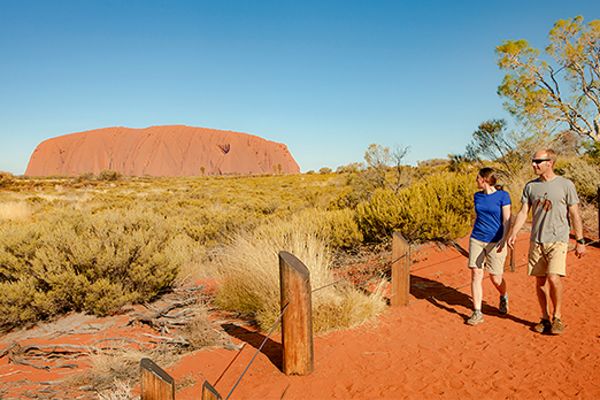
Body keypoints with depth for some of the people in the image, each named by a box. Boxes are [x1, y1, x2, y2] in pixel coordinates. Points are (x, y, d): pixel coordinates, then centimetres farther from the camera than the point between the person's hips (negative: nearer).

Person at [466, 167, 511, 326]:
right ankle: (477, 312, 1)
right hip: (476, 240, 4)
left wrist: (504, 239, -20)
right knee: (476, 275, -4)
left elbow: (506, 220, -8)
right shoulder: (477, 196, 8)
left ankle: (503, 297, 39)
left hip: (495, 241, -4)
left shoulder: (503, 196, -6)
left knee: (496, 278, 5)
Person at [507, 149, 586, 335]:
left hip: (558, 240, -4)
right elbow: (523, 212, 5)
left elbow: (574, 215, 0)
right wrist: (513, 234, -8)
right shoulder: (531, 186, 8)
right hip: (536, 241, 4)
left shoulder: (565, 185, -2)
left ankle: (557, 317, 3)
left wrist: (580, 241, -2)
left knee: (553, 279, -16)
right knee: (540, 281, 8)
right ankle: (545, 318, 23)